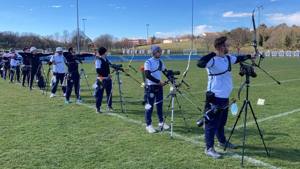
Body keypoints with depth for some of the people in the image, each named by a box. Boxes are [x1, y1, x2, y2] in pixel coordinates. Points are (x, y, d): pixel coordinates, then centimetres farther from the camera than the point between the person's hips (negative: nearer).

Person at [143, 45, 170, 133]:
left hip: (159, 86, 6)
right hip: (151, 86, -6)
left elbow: (165, 72, 16)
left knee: (160, 104, 13)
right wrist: (159, 81, -22)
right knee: (149, 105, -2)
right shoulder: (148, 62, -11)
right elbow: (147, 75, -20)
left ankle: (161, 122, 26)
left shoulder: (160, 62, 9)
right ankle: (148, 125, 7)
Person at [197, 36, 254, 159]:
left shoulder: (228, 58, 9)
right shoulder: (212, 60, -18)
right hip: (215, 98, -9)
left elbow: (238, 59, 28)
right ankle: (209, 148, 8)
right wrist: (211, 55, -42)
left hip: (225, 97, 9)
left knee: (222, 122, 23)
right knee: (212, 123, -1)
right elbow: (200, 63, -35)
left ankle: (222, 141, 41)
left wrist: (250, 56, 23)